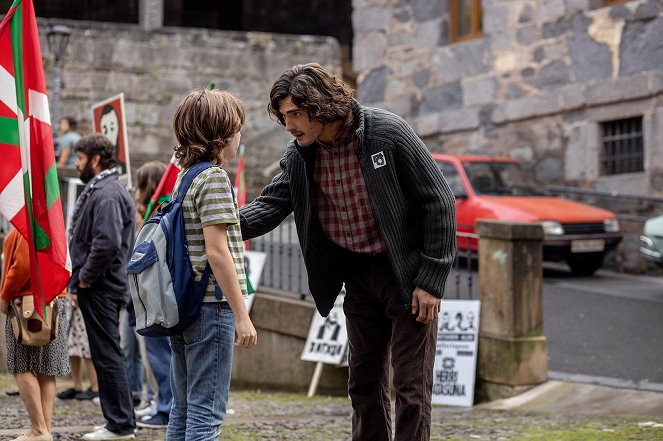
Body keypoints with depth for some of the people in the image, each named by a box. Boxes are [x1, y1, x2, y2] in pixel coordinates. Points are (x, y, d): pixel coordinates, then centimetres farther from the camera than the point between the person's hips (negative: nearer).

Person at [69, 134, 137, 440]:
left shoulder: (107, 194, -16)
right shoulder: (100, 190, 18)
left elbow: (107, 243, -28)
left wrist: (85, 277, -17)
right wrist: (80, 280, 15)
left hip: (100, 289, -11)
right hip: (99, 288, 11)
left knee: (107, 355, -7)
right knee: (106, 355, 14)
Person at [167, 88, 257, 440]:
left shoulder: (184, 177, 14)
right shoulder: (215, 178, -12)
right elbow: (217, 251, -18)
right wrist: (242, 315, -17)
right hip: (211, 306, -9)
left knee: (183, 411, 12)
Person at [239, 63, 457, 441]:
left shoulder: (388, 133, -18)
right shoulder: (300, 155, -2)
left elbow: (439, 201, -15)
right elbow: (271, 204, -6)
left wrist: (431, 280, -17)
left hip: (407, 274, -6)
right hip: (358, 275, 6)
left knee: (412, 382, -3)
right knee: (365, 381, 13)